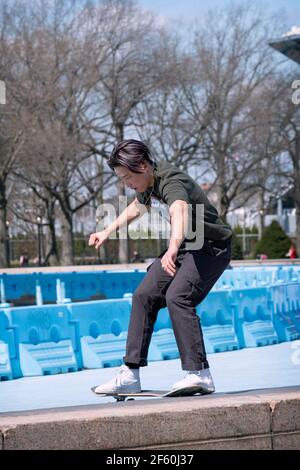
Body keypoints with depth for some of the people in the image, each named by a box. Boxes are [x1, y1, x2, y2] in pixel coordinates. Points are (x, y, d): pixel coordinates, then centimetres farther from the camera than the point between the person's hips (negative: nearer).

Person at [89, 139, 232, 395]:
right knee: (144, 296, 2)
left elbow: (180, 214, -53)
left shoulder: (171, 182, -30)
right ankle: (130, 375, 5)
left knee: (177, 297, -28)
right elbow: (138, 207, 24)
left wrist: (173, 249, -71)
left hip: (212, 247, -10)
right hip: (184, 246, 10)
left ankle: (200, 374, -27)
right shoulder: (149, 181, -1)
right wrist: (107, 232, 23)